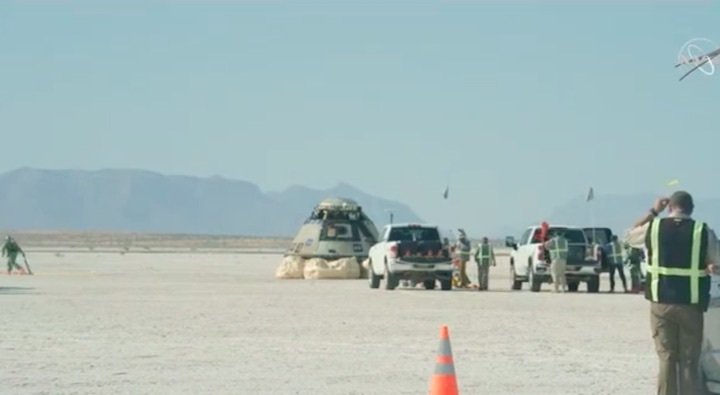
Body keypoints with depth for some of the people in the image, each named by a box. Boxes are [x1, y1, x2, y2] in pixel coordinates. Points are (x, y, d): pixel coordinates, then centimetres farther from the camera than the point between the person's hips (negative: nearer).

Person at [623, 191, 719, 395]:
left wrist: (653, 212, 22)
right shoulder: (704, 231, -5)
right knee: (689, 362, 4)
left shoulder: (653, 227, -2)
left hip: (661, 302, 1)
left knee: (667, 359, 7)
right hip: (691, 304, -1)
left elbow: (629, 236, 19)